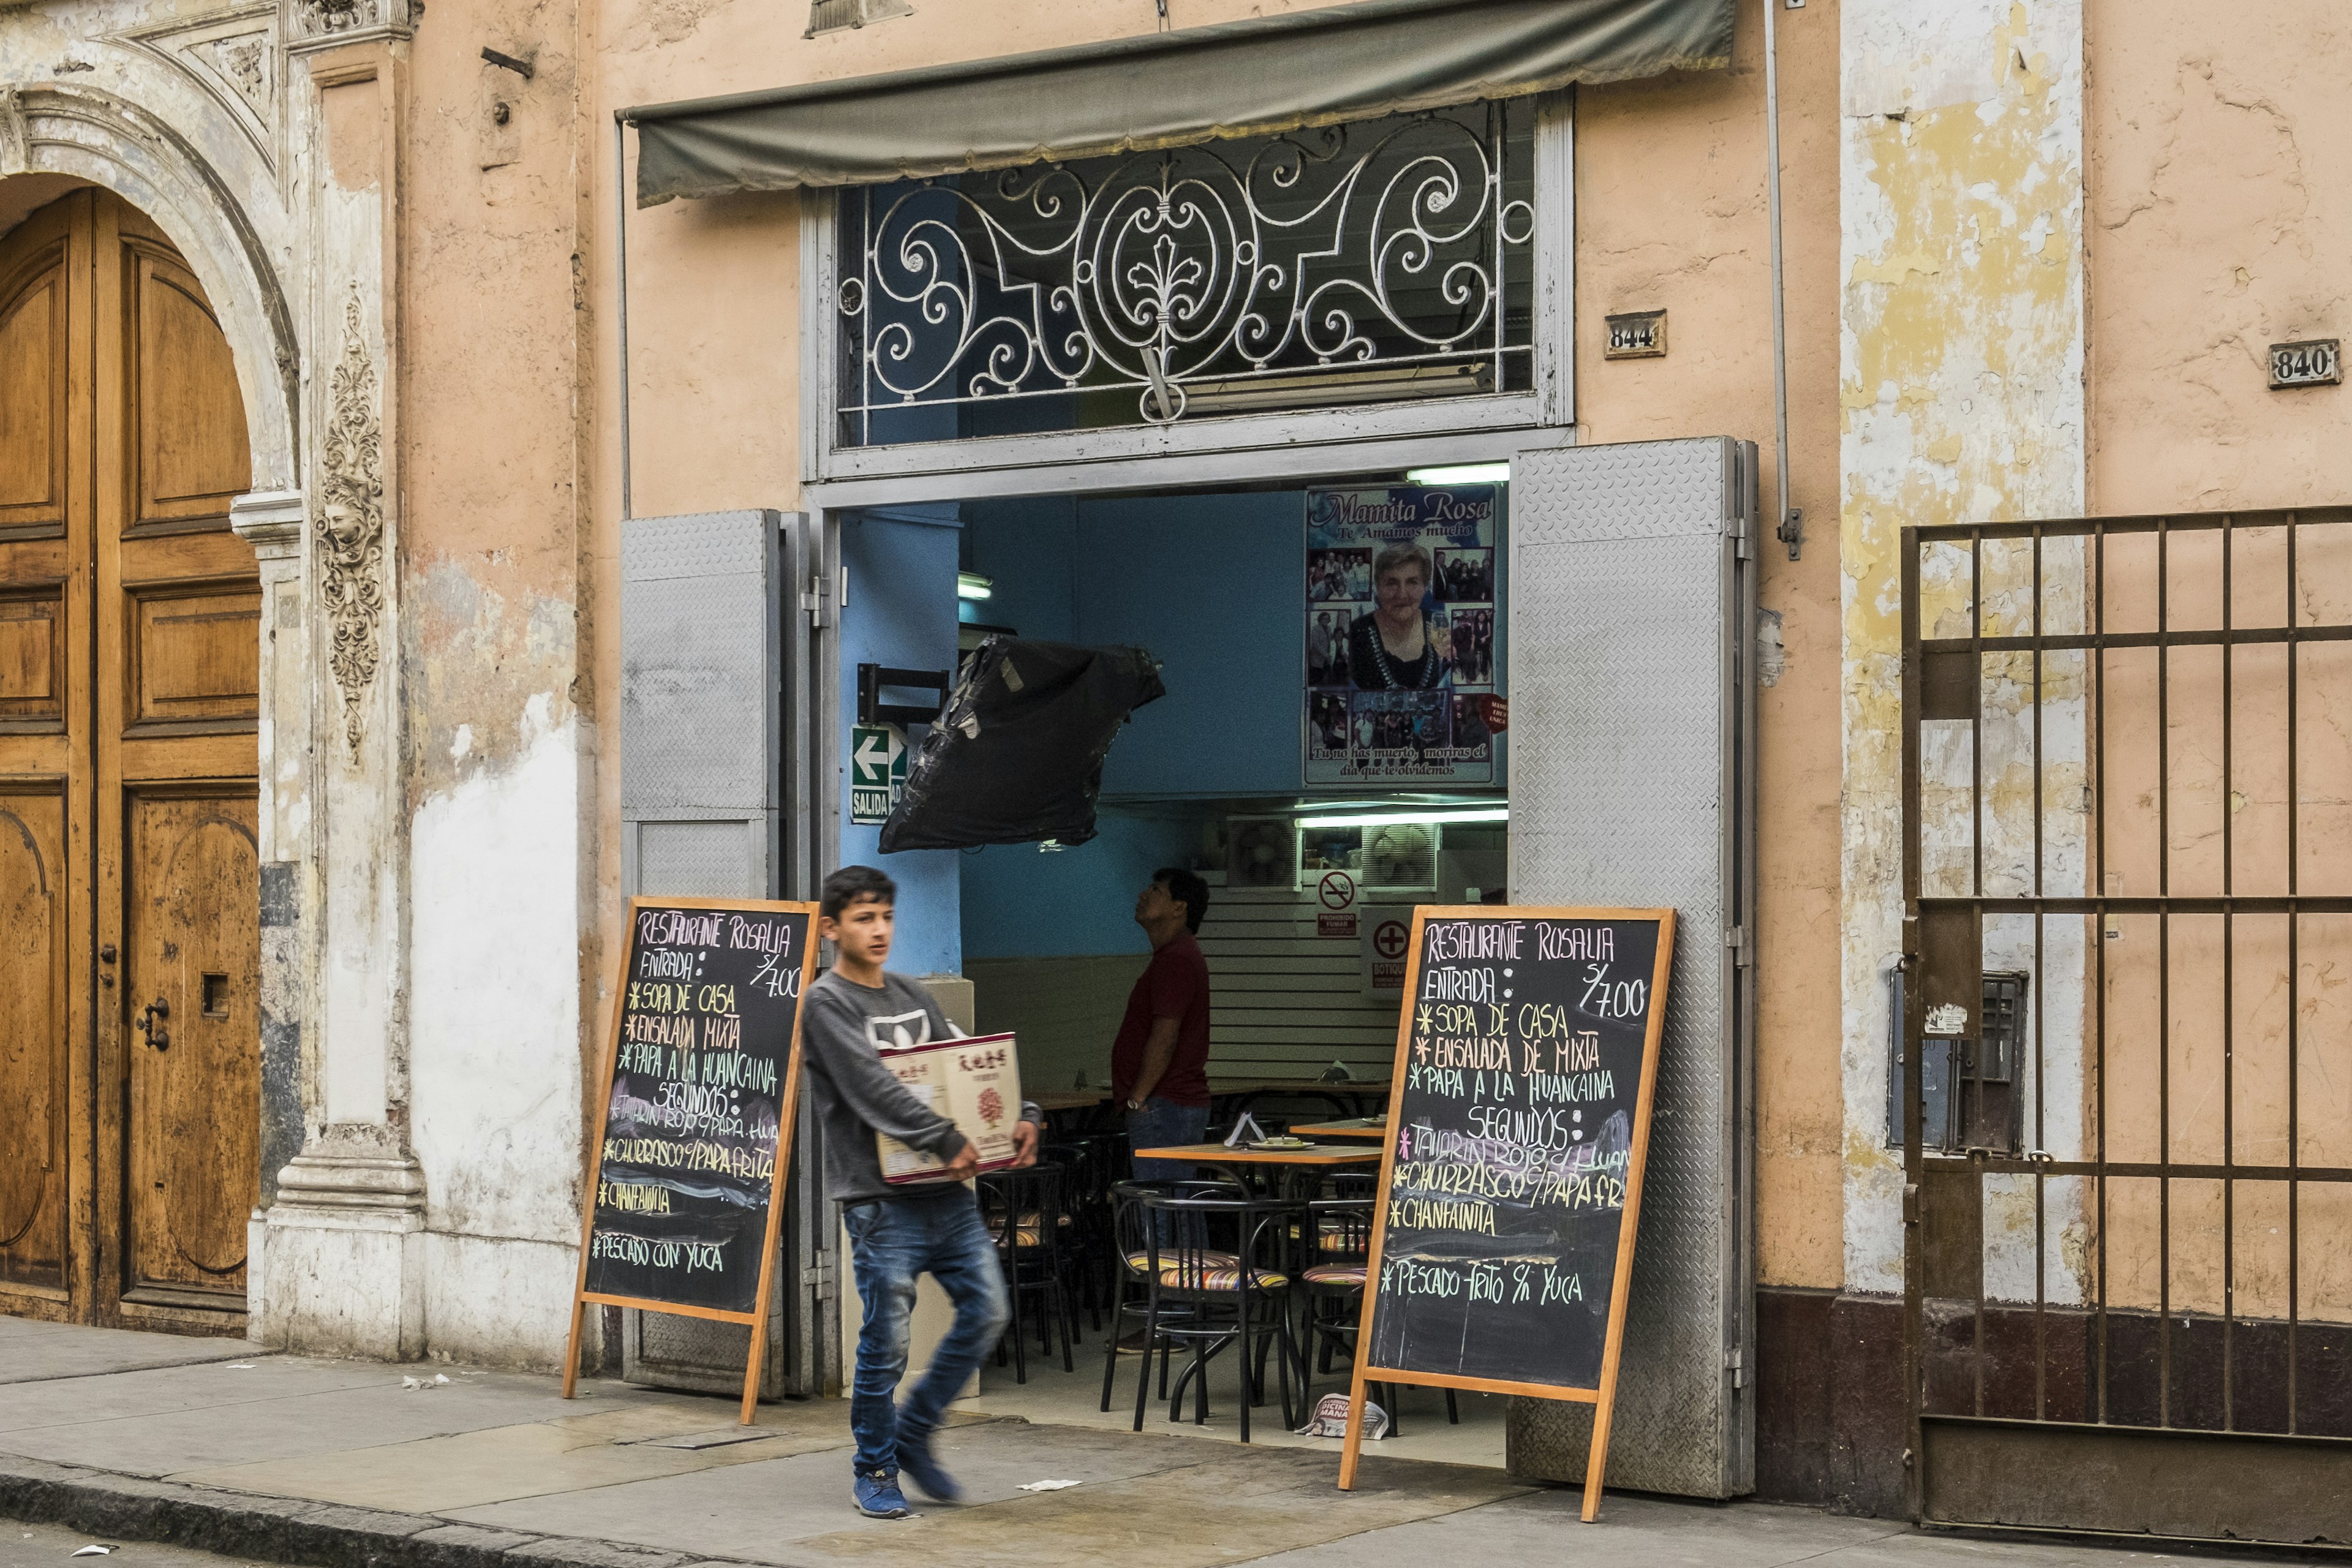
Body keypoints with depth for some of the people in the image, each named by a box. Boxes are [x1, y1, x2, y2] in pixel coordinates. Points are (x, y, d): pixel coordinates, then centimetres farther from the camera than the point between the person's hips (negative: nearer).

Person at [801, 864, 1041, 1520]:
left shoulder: (912, 996, 17)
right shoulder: (826, 1004, -5)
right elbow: (873, 1088, -17)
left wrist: (1022, 1117, -5)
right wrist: (946, 1140, -22)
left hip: (949, 1193, 7)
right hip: (882, 1200, -7)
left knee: (987, 1312, 5)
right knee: (886, 1343, -3)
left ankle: (912, 1434, 21)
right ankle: (875, 1472, 13)